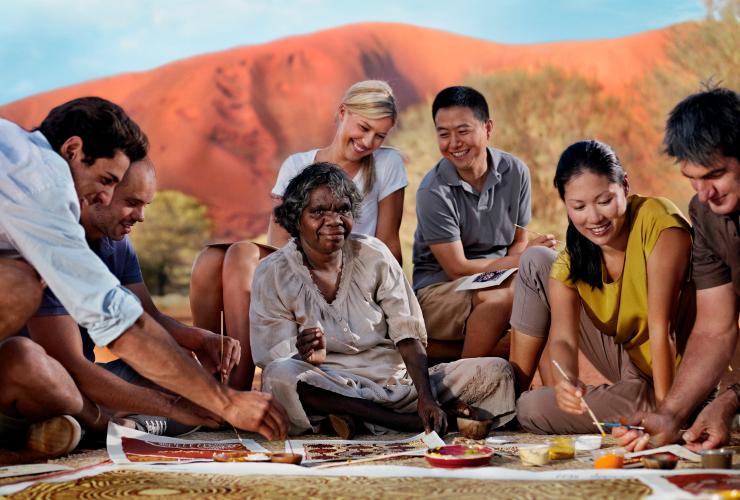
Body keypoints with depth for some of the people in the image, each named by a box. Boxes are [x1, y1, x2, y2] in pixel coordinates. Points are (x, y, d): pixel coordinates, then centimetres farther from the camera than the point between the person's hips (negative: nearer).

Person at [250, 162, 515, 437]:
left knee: (496, 370, -11)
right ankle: (412, 421, -28)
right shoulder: (273, 274, 0)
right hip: (329, 389, -2)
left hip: (398, 380, 2)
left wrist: (427, 398, -18)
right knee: (280, 376, -37)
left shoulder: (373, 255, 5)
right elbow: (276, 361, -4)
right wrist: (308, 357, -28)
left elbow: (407, 334, -2)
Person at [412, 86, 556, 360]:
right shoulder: (433, 191, -15)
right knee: (499, 297, -35)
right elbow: (457, 268, -15)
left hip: (499, 280, 5)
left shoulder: (515, 172, -1)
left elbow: (518, 240, 8)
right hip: (438, 290, -5)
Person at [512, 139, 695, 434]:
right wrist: (565, 381, -40)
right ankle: (513, 386, 7)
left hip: (670, 379, -6)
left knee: (533, 410, -22)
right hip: (630, 363, 7)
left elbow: (662, 328, -28)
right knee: (536, 261, 3)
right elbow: (563, 337, -18)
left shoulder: (658, 222, -24)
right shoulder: (571, 259, -6)